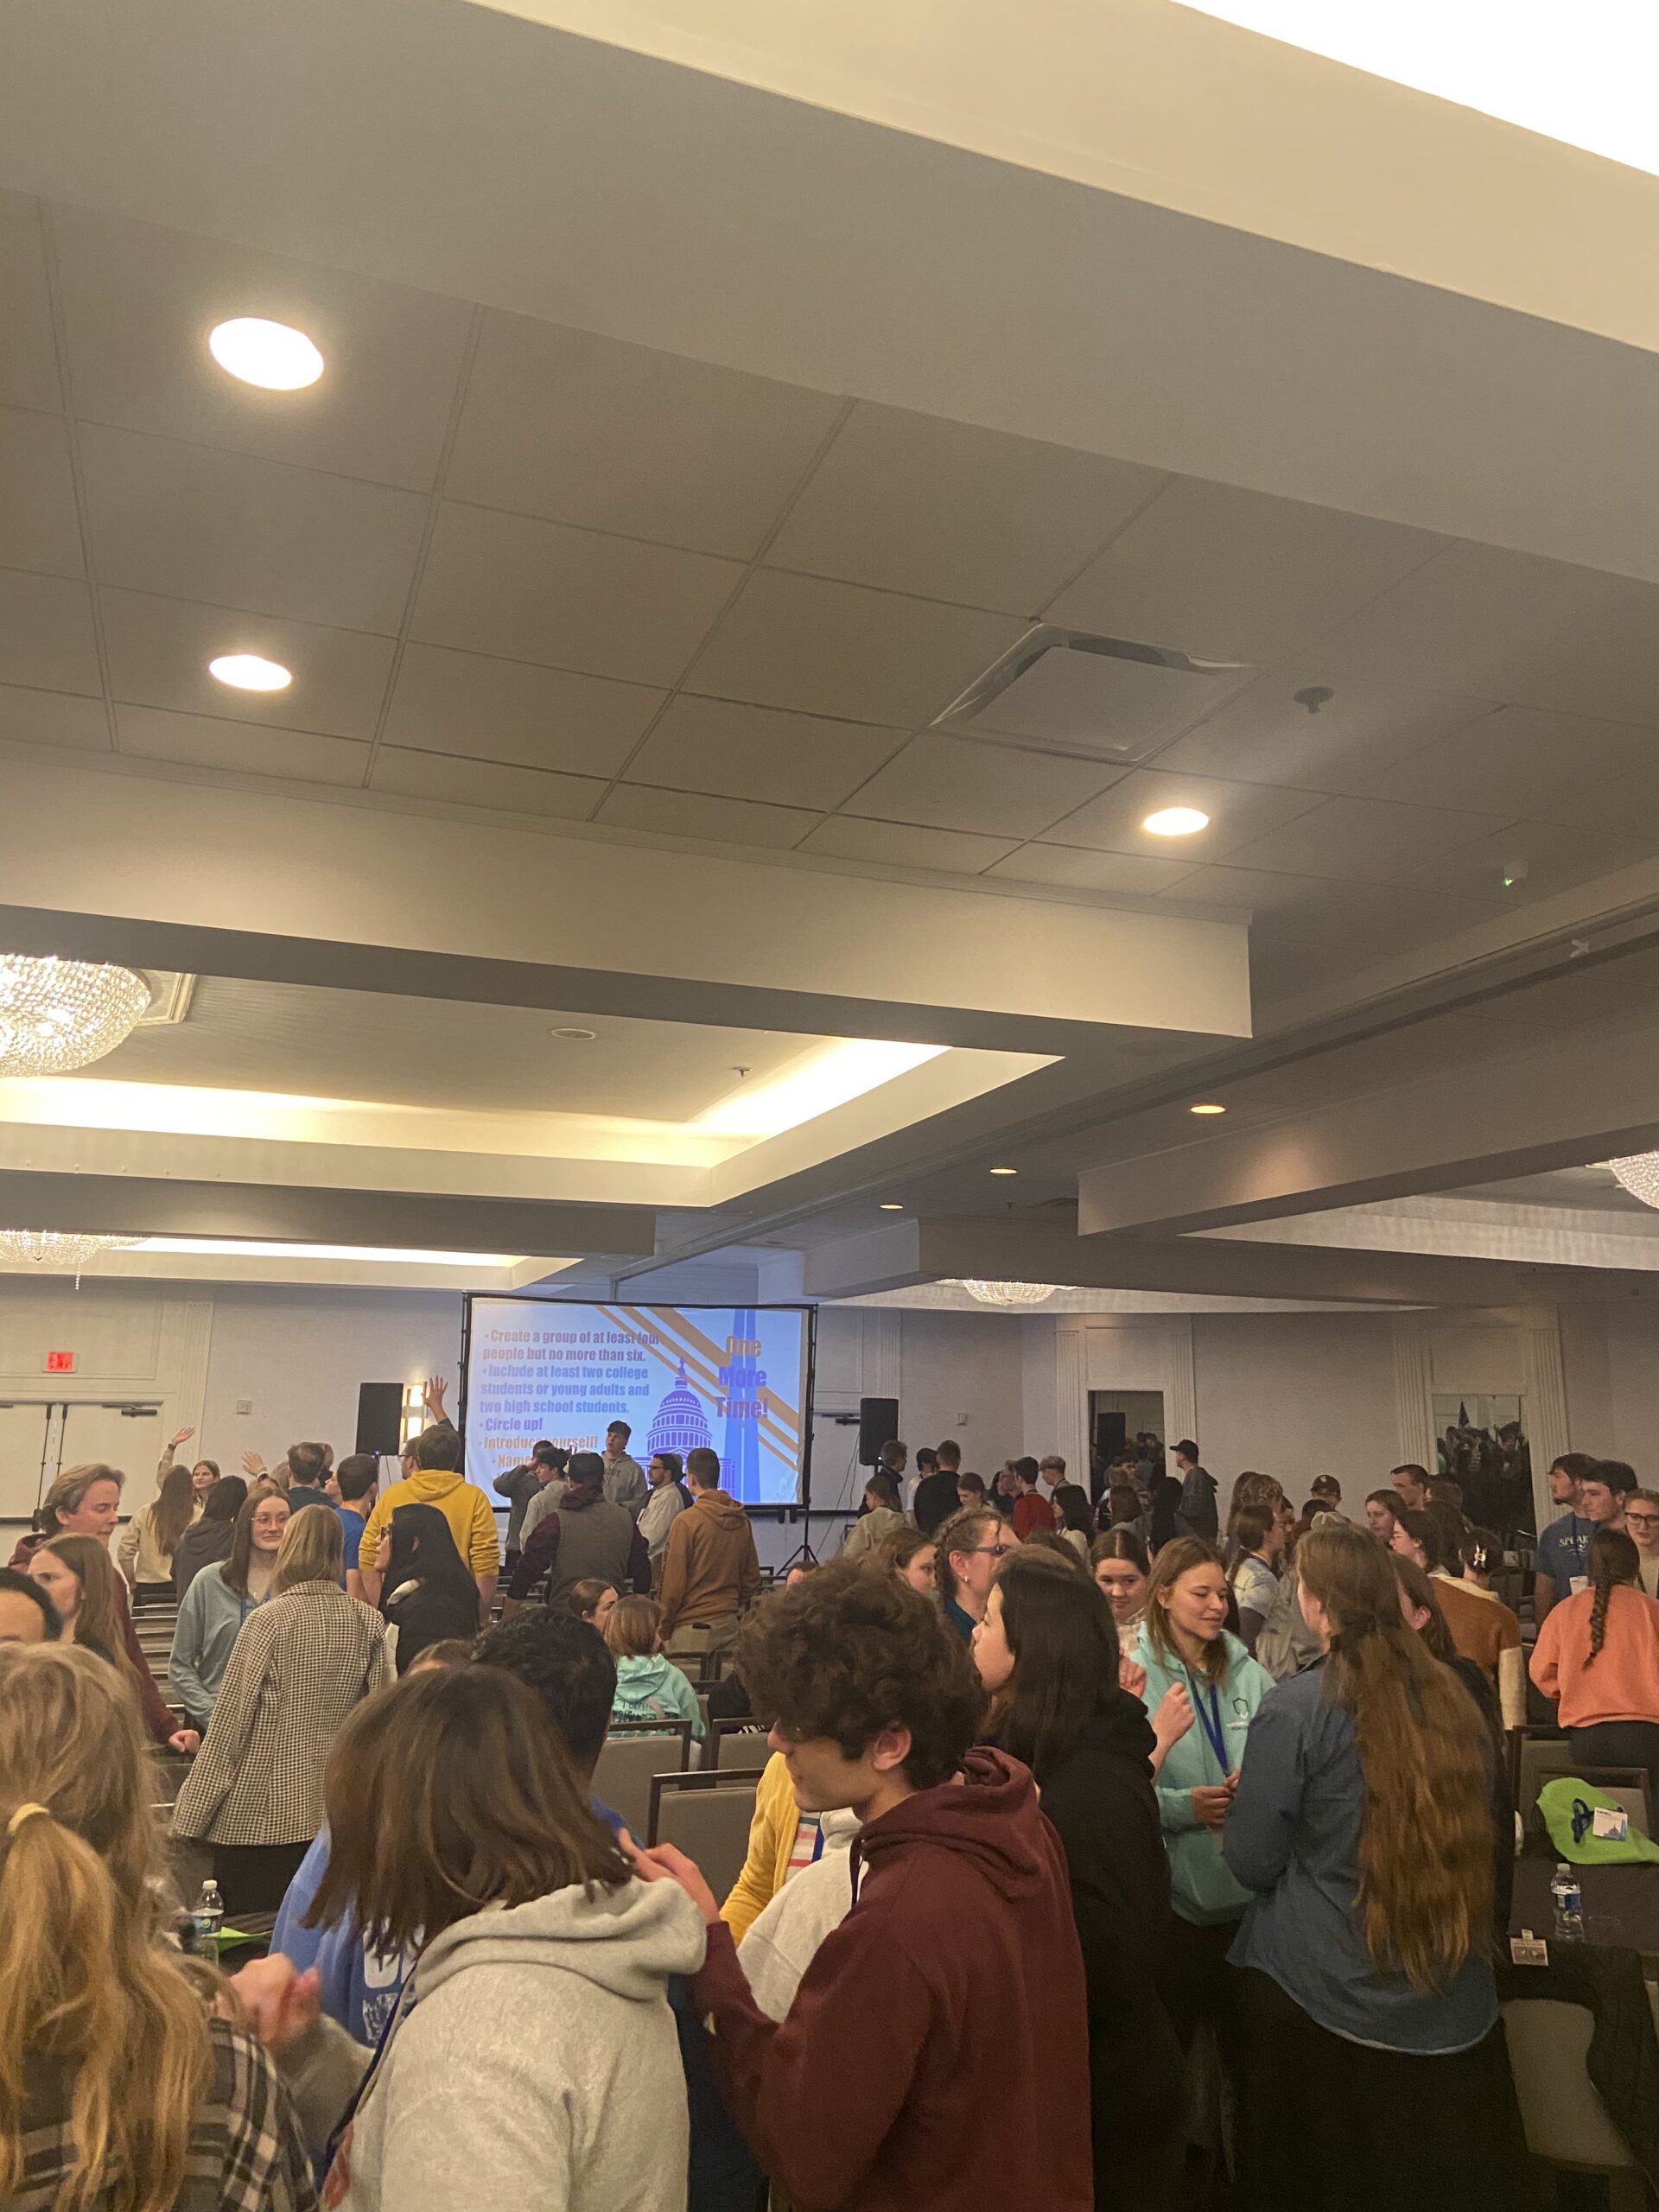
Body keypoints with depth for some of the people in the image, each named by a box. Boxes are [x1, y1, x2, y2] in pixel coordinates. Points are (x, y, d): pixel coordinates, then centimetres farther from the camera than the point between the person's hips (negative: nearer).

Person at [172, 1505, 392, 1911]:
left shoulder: (268, 1620, -12)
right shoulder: (368, 1622, 0)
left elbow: (229, 1723, -10)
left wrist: (188, 1819, -3)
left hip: (260, 1816, -4)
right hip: (336, 1816, 4)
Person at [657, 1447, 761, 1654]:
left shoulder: (686, 1522, -13)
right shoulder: (741, 1521, 5)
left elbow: (673, 1584, -10)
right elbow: (752, 1578, 11)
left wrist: (663, 1628, 0)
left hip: (693, 1626, -6)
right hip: (730, 1623, 6)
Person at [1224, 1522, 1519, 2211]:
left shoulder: (1295, 1711, -19)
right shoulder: (1451, 1697, -3)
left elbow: (1252, 1864, -13)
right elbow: (1475, 1836, 12)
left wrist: (1240, 1806, 7)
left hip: (1326, 1998, -4)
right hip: (1452, 1998, 5)